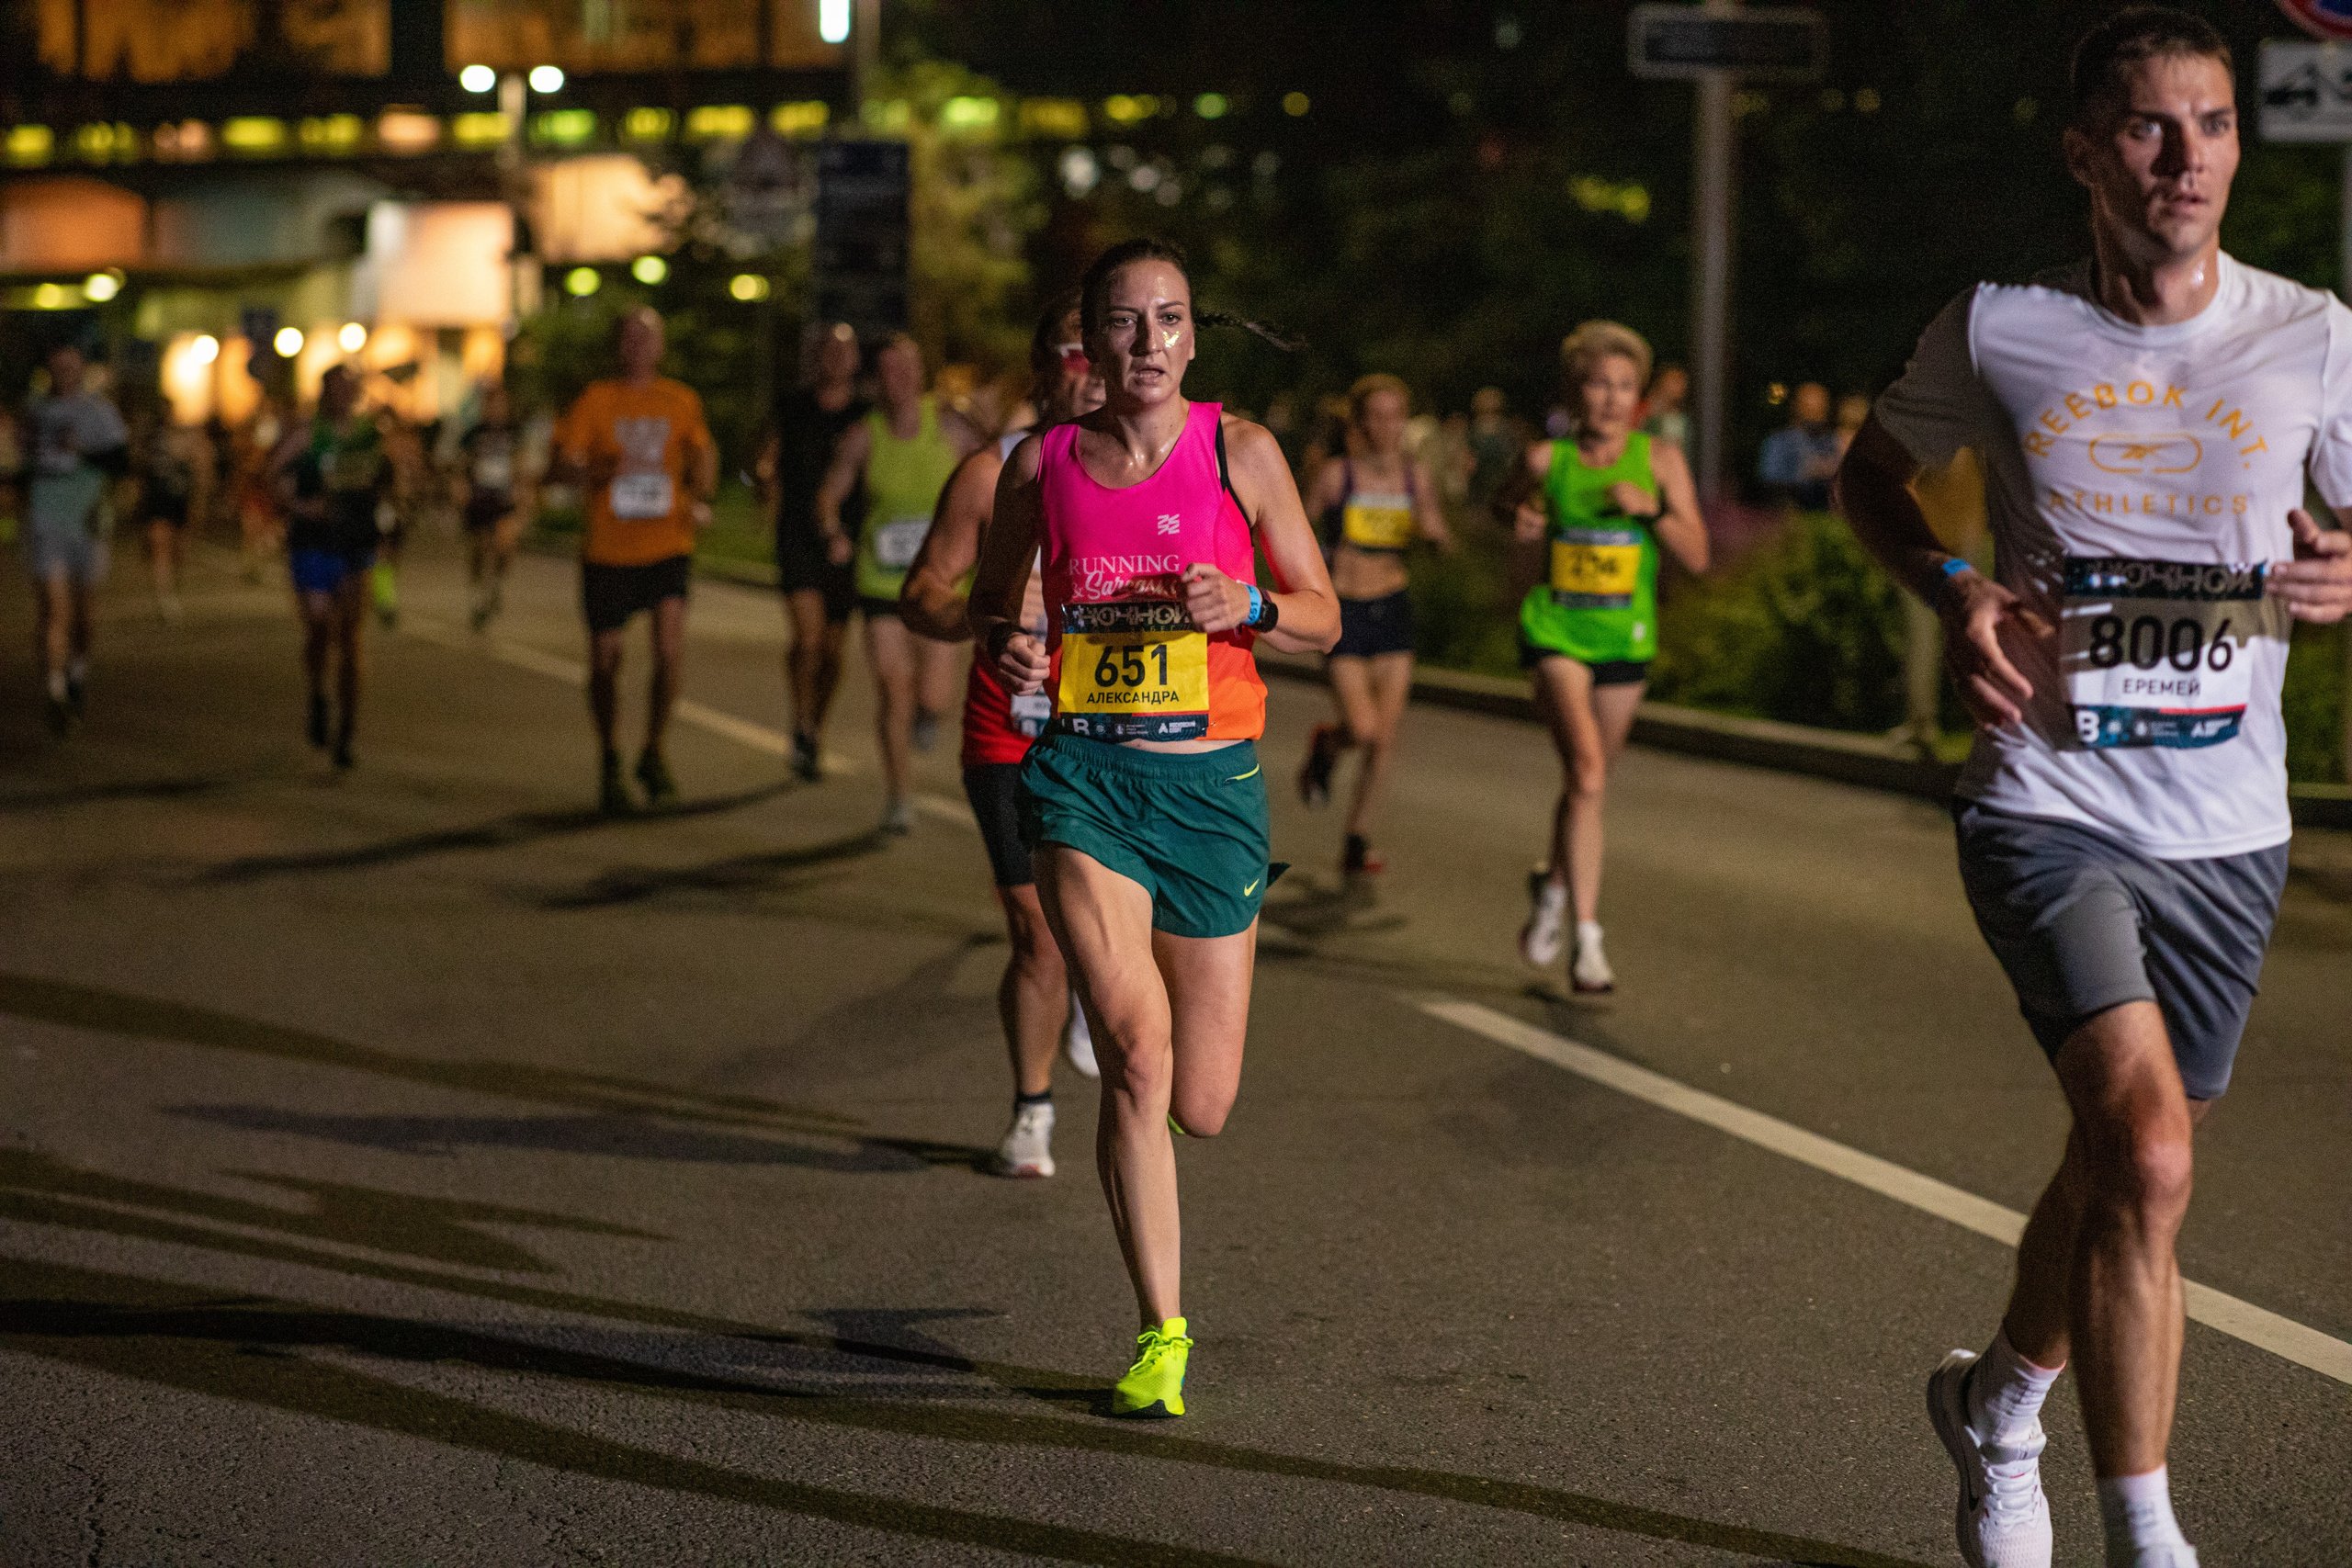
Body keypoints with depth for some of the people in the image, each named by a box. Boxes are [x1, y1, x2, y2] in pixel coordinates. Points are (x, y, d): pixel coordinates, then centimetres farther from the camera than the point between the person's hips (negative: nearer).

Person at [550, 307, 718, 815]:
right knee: (605, 660, 6)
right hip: (607, 551, -1)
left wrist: (701, 501, 2)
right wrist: (603, 470, -26)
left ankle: (653, 754, 4)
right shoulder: (596, 400, 0)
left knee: (671, 649, -17)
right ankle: (609, 767, 26)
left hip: (667, 548, 1)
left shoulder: (681, 401, 6)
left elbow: (702, 451, 21)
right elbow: (561, 464, -6)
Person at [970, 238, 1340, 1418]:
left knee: (1202, 1105, 5)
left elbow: (1323, 618, 4)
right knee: (1138, 1051, -18)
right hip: (1083, 779, 0)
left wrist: (1244, 604, -17)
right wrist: (1003, 646, -6)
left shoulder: (1239, 453, 0)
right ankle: (1161, 1332, -7)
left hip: (1211, 784, 1)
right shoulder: (1041, 465, 3)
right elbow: (990, 596, 17)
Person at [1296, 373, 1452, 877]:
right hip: (1342, 610, -4)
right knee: (1363, 729, -14)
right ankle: (1325, 747, 23)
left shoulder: (1415, 475, 0)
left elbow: (1443, 542, 10)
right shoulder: (1335, 476, -11)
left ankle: (1357, 842, 13)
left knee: (1386, 737, 0)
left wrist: (1434, 529, -12)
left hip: (1393, 610, 4)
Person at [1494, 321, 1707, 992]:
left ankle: (1553, 884, 44)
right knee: (1585, 769, -20)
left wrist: (1652, 508, -19)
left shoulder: (1660, 459, -2)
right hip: (1555, 630, -2)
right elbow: (1503, 500, 19)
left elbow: (1696, 557, -3)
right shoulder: (1547, 460, -3)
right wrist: (1519, 520, -4)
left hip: (1625, 635, 3)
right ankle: (1586, 936, -21)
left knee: (1588, 781, 14)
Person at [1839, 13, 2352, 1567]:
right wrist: (1951, 589, -5)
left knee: (2120, 1164, 15)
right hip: (2050, 806, -3)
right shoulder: (1999, 329, -3)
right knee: (2148, 1146, -22)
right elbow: (1876, 473, 15)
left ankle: (2000, 1400, 47)